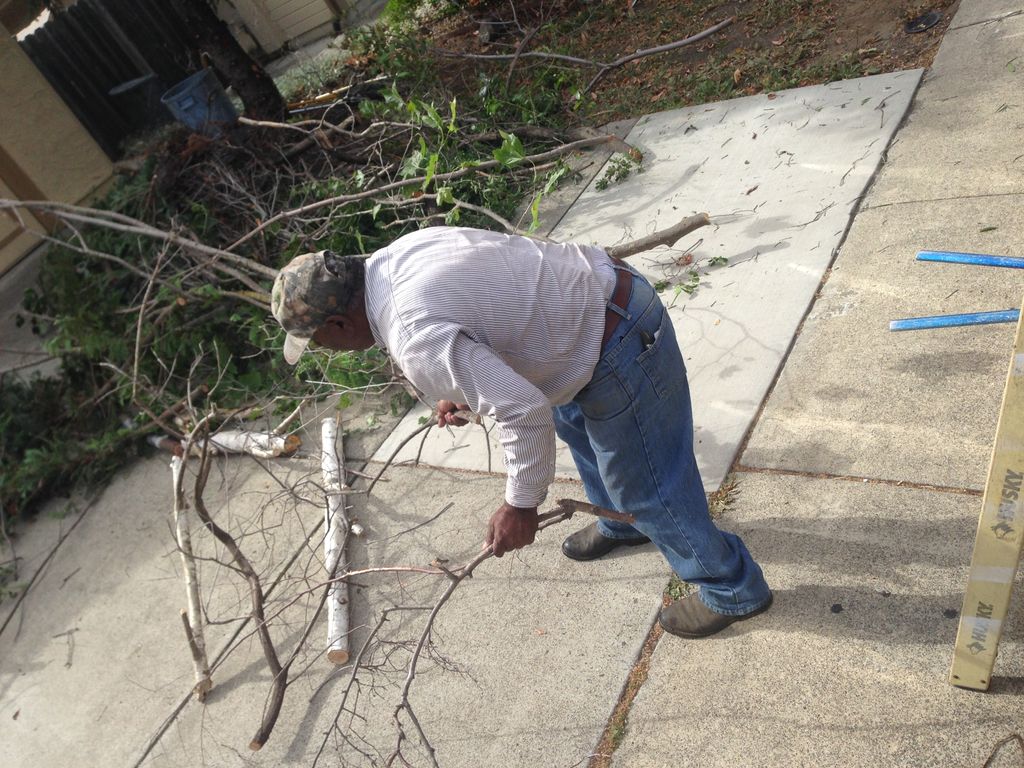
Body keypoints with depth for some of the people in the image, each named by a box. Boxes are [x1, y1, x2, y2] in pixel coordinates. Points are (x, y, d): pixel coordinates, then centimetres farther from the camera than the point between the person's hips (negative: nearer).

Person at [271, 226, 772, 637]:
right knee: (571, 415, 32)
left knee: (644, 484, 8)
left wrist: (520, 505, -15)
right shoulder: (399, 253, 3)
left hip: (623, 349, -10)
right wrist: (468, 390, 16)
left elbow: (523, 412, -29)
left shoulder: (416, 339, -27)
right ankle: (621, 524, 56)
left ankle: (732, 590, 32)